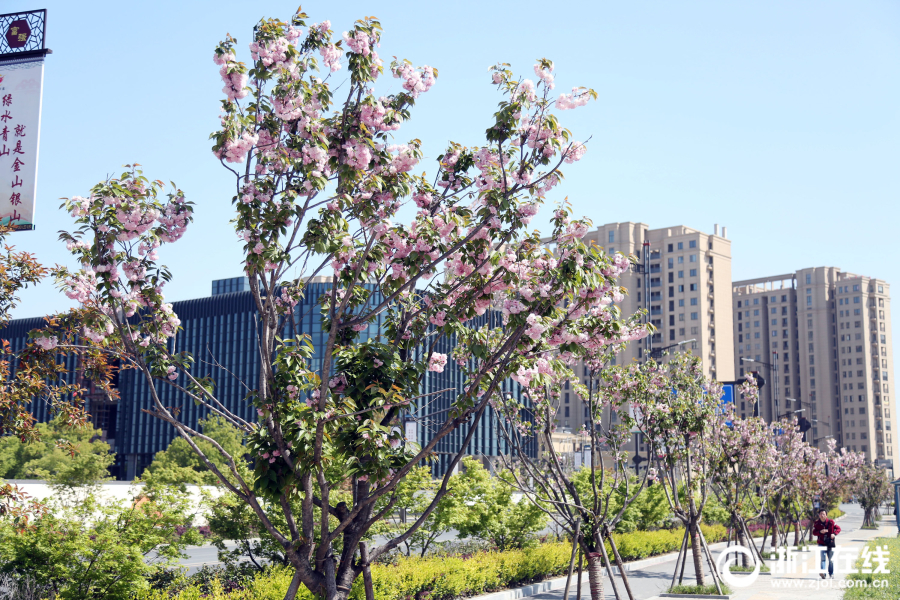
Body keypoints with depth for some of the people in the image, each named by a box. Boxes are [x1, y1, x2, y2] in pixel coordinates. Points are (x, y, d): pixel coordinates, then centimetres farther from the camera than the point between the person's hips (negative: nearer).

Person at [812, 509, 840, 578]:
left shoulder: (831, 522, -4)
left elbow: (838, 528, 3)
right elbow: (814, 532, 1)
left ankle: (831, 573, 24)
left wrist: (834, 534, -16)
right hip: (821, 543, 0)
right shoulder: (816, 523, 0)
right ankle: (822, 572, -25)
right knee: (822, 558, -16)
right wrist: (820, 532, -19)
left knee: (831, 559, 9)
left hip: (830, 544, 0)